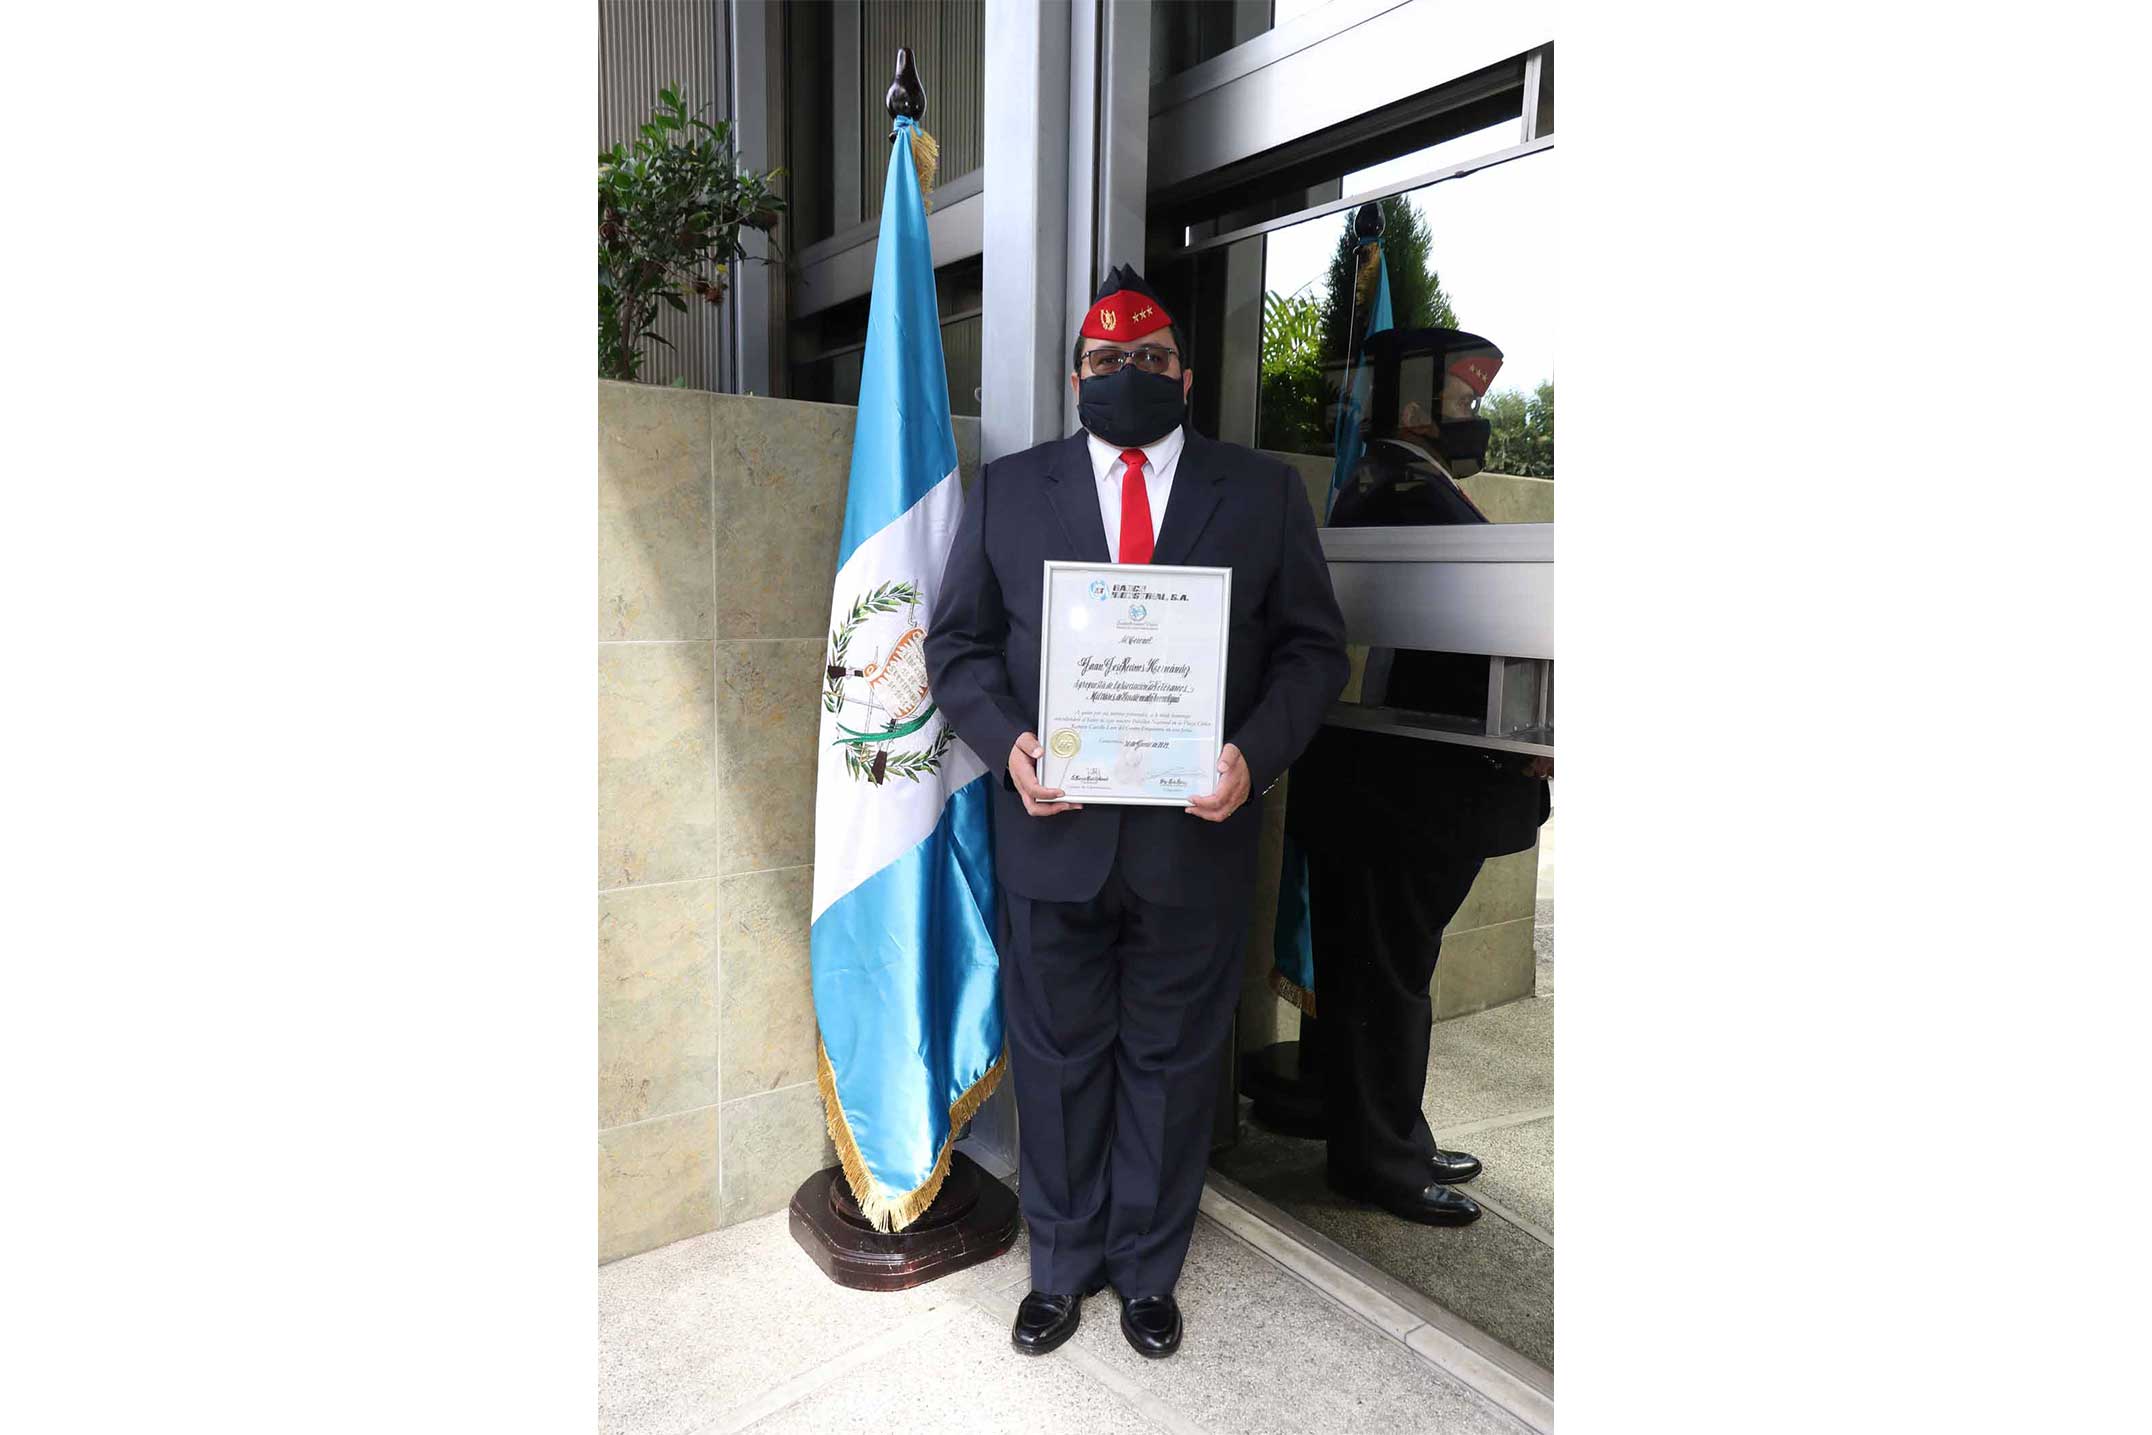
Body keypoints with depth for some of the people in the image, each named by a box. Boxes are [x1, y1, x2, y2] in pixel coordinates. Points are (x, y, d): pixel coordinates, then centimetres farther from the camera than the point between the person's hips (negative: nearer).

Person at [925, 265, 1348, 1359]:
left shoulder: (1264, 492, 5)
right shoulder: (1007, 489, 7)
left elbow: (1313, 647, 3)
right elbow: (957, 641, 6)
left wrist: (1258, 753, -14)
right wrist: (1007, 741, -12)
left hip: (1196, 835, 0)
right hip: (1053, 829, 1)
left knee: (1172, 1063, 14)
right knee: (1057, 1060, 14)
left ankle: (1148, 1271, 37)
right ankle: (1060, 1268, 37)